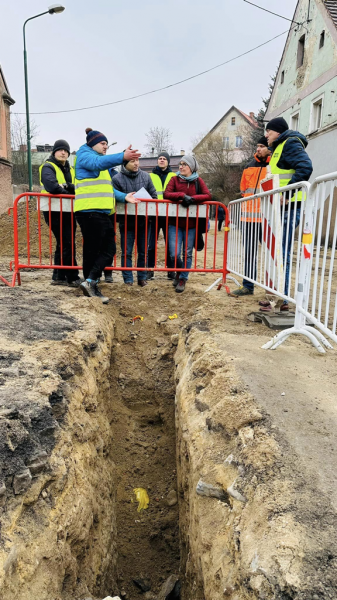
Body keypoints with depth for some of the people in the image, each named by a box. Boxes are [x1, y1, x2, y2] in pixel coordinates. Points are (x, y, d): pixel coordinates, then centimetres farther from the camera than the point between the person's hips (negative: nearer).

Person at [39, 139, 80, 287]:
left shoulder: (70, 169, 20)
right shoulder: (48, 167, -3)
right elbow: (52, 187, -20)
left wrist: (68, 186, -15)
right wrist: (69, 192, -7)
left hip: (68, 211, 8)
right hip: (54, 210, -8)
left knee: (63, 244, 10)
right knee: (67, 244, -10)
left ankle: (58, 277, 17)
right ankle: (72, 278, -5)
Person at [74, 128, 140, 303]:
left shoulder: (100, 163, 28)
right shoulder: (85, 155, -2)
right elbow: (99, 162, -25)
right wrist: (122, 157, -38)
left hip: (102, 213, 10)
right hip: (90, 212, -10)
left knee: (109, 249, 6)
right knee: (92, 251, -5)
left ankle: (91, 285, 7)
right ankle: (90, 282, 3)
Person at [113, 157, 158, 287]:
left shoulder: (145, 176, 4)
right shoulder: (117, 179, -6)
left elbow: (154, 195, 8)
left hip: (143, 220, 3)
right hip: (126, 221, -3)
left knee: (143, 252, 11)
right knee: (126, 252, 2)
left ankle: (142, 278, 22)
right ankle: (128, 280, 11)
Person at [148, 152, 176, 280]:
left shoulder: (174, 176, 10)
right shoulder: (150, 176, 11)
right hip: (154, 214, 0)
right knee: (151, 244, 0)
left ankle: (171, 269, 12)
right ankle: (150, 269, 9)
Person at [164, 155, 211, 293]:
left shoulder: (198, 181, 5)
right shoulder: (175, 180, 5)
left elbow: (208, 196, -7)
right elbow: (166, 194, -9)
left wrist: (192, 198, -19)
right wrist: (182, 195, -20)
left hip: (191, 224, 0)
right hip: (175, 223, 0)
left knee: (187, 254, 6)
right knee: (174, 254, -6)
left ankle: (183, 279, 21)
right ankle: (179, 271, 25)